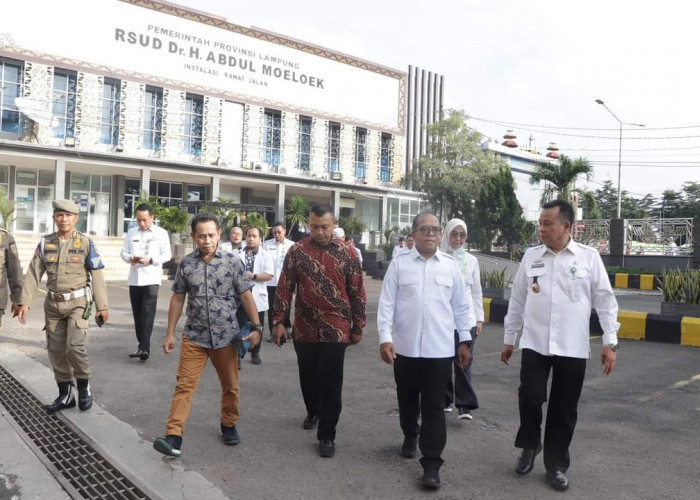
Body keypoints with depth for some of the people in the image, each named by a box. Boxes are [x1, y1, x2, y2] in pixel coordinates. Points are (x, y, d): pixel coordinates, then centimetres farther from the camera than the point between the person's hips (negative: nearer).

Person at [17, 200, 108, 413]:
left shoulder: (85, 243, -5)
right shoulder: (45, 243, 3)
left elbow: (97, 276, -5)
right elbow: (33, 274, 4)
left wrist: (102, 306, -6)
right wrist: (24, 302, -4)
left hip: (78, 303, -4)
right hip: (53, 304, 4)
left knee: (74, 347, -15)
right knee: (56, 351, 8)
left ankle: (84, 386, 9)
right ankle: (65, 395, 21)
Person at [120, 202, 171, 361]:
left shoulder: (161, 233, 0)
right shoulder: (131, 232, 11)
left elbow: (167, 255, -3)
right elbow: (124, 252, 10)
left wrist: (150, 260, -18)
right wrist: (130, 258, -12)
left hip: (151, 278, -4)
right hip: (134, 278, 5)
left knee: (148, 312, -14)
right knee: (137, 313, 9)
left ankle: (145, 348, -19)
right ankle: (142, 345, 20)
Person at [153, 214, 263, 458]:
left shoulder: (232, 261, -7)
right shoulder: (186, 263, -1)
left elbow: (246, 296, -4)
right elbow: (177, 299, 6)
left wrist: (257, 327, -10)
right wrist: (170, 333, 5)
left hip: (226, 336, 0)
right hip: (194, 336, 1)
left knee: (230, 385, 13)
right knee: (185, 384, -4)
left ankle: (229, 425, 33)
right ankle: (174, 437, -1)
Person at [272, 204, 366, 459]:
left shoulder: (347, 253, -3)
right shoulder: (297, 251, 0)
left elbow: (357, 293, 2)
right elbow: (284, 287, 3)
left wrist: (357, 327, 3)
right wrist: (279, 321, -1)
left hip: (335, 330, -2)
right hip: (304, 329, 2)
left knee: (330, 383, 0)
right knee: (308, 376, 17)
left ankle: (327, 435, 13)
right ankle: (313, 411, 45)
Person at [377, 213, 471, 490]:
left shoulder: (451, 265, 3)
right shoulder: (399, 263, -1)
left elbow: (460, 306, 8)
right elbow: (387, 303, -3)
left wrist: (465, 341, 8)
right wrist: (385, 337, -12)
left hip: (440, 349, 0)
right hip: (405, 347, 1)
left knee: (434, 407, 2)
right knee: (407, 400, 18)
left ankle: (431, 463, 10)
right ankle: (410, 436, 43)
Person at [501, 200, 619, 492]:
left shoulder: (589, 257, -1)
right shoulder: (530, 257, 4)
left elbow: (605, 301, 0)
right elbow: (517, 300, 9)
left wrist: (610, 342, -5)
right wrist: (508, 339, 12)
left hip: (572, 347, -1)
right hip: (534, 344, 1)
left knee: (564, 410, 8)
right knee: (529, 397, -6)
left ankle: (557, 465, 27)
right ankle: (529, 446, 23)